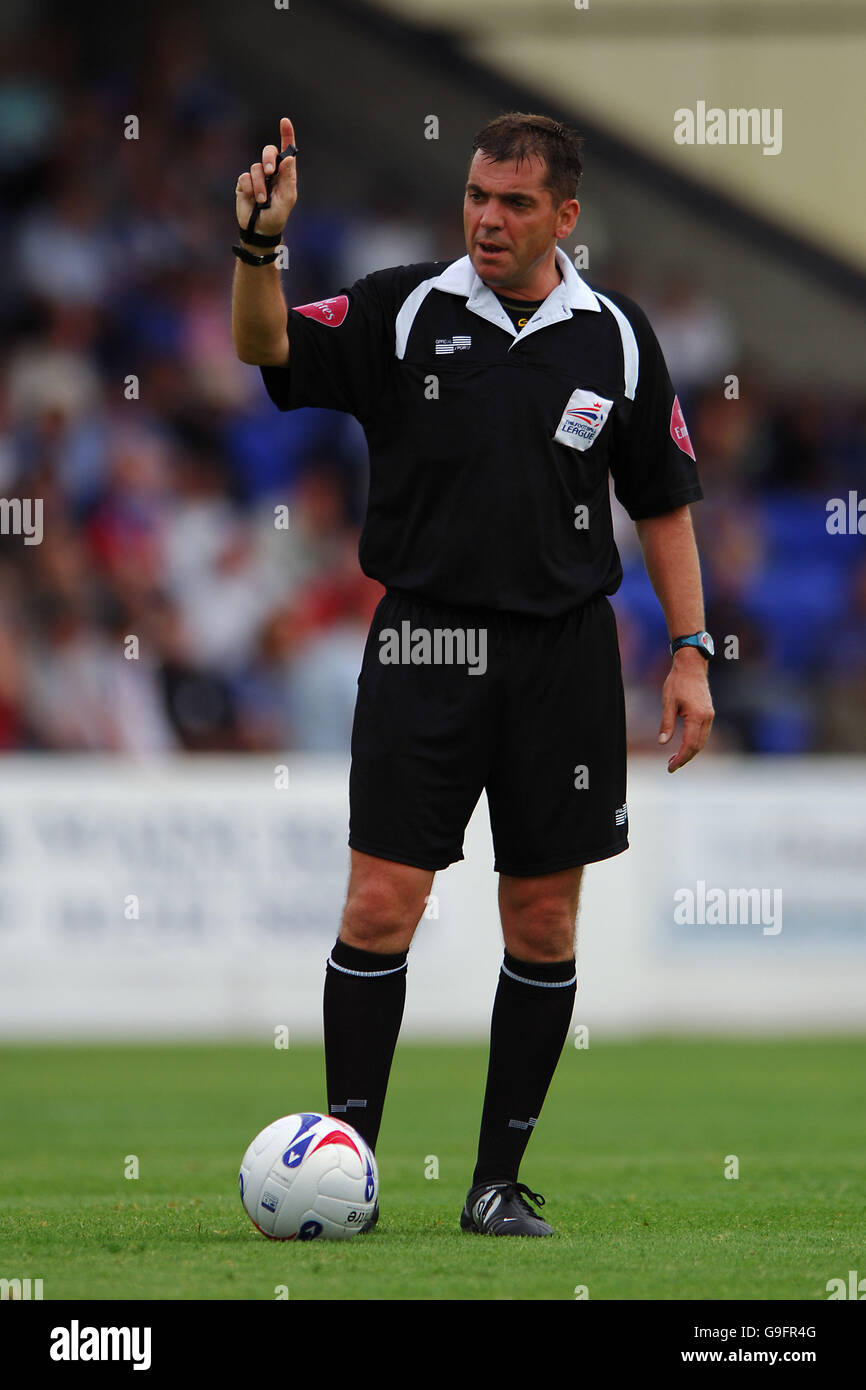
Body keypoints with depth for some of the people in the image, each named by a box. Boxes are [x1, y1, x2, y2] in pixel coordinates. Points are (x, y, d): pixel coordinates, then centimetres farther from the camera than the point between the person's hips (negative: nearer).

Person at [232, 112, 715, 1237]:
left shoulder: (615, 336, 6)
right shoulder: (404, 312, 0)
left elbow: (664, 506, 11)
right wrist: (259, 245, -32)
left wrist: (691, 654, 5)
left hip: (565, 656, 2)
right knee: (381, 909, -8)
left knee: (544, 924, 4)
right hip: (425, 650, -2)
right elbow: (267, 345, -14)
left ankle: (500, 1181, 14)